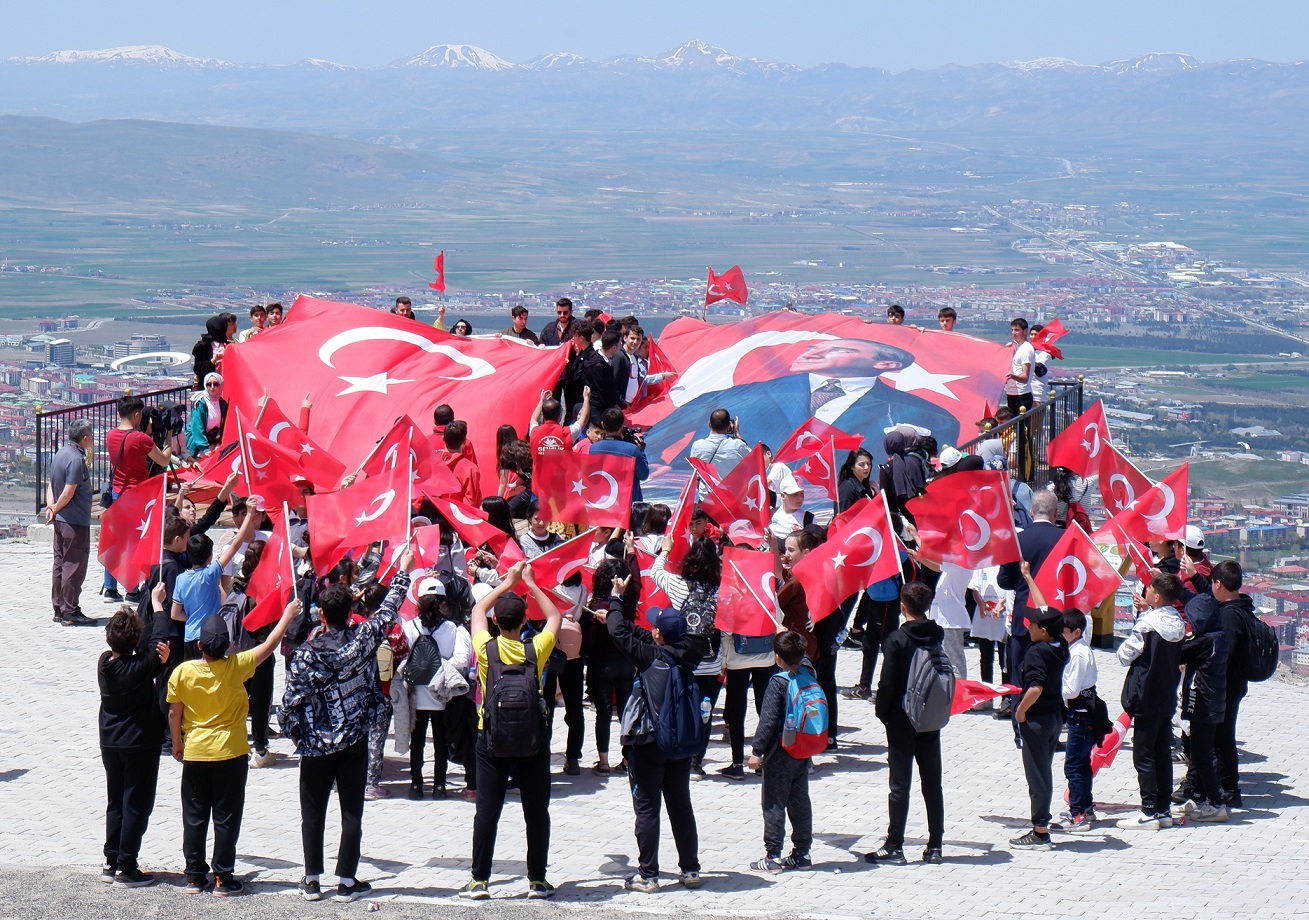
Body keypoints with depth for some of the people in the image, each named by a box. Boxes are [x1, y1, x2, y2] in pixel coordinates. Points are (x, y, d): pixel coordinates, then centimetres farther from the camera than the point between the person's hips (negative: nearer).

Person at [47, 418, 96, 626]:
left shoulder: (60, 454, 10)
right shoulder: (76, 459, -19)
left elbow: (51, 484, 11)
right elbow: (68, 493, -21)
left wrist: (50, 506, -1)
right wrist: (55, 509, -6)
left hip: (60, 521, 10)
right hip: (76, 522, -10)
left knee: (60, 564, 13)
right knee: (74, 566, -4)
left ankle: (59, 609, 18)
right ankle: (70, 612, -2)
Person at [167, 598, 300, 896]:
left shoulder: (182, 672, -9)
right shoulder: (235, 667, -13)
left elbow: (174, 714, -1)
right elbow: (269, 645, -2)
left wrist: (177, 744, 15)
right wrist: (288, 615, 11)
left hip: (195, 754, 1)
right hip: (230, 752, -1)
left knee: (195, 817, 10)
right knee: (226, 818, 5)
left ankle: (195, 876, 14)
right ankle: (223, 878, 6)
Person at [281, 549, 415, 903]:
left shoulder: (306, 653, -13)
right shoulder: (362, 640, -9)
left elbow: (292, 699, -11)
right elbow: (388, 611, 6)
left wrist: (292, 731, 7)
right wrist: (403, 572, 18)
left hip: (316, 744, -1)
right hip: (354, 741, 1)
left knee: (313, 813, 9)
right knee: (352, 813, 6)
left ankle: (311, 881, 11)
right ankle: (347, 881, 6)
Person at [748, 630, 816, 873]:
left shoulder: (778, 683, -18)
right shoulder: (808, 676, -2)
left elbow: (768, 720, -20)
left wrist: (757, 750, -15)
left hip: (780, 754, -6)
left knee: (774, 804, 0)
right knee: (800, 801, 14)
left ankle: (773, 856, 0)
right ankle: (802, 852, 19)